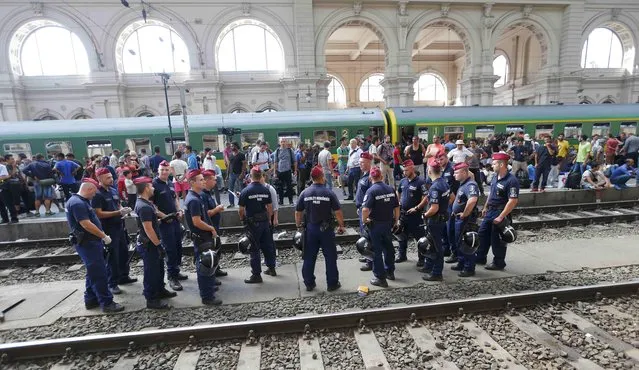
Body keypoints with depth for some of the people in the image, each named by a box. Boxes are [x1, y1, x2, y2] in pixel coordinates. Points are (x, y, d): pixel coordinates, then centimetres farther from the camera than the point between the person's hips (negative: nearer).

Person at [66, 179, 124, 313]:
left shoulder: (81, 201, 13)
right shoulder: (77, 203, -20)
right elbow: (86, 224, -25)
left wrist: (101, 236, 19)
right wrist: (104, 236, -18)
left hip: (91, 241, 11)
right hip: (87, 243, -11)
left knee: (94, 272, 18)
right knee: (99, 273, -6)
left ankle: (91, 300, 28)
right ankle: (107, 303, 0)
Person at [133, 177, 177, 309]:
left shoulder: (144, 203, 7)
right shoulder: (144, 207, -25)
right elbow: (148, 229, -26)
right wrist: (159, 245, -22)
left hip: (153, 243, 10)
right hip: (149, 245, -10)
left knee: (159, 267, 22)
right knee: (151, 271, 2)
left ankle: (160, 291, 38)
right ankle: (151, 300, 15)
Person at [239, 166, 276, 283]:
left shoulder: (245, 191, -12)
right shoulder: (266, 190, 1)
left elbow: (241, 210, -10)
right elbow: (270, 207, 5)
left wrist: (242, 219, 9)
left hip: (252, 222, -5)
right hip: (265, 221, 5)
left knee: (254, 249, 3)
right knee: (267, 245, 16)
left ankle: (256, 275, 9)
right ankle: (271, 268, 29)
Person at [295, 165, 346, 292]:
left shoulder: (305, 193, -2)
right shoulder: (329, 193, -11)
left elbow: (298, 212, 2)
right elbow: (338, 212, -10)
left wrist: (299, 226, 15)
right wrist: (341, 226, 3)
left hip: (310, 229, 3)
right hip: (326, 229, -3)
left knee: (309, 257, 13)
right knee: (330, 257, 10)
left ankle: (309, 284, 22)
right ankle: (332, 284, 18)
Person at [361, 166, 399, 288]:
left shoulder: (371, 191, -16)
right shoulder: (391, 189, 2)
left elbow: (365, 209, -26)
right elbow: (397, 207, 7)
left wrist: (364, 220, -10)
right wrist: (396, 221, 17)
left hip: (376, 224, -6)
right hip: (389, 223, 6)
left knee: (377, 251, 4)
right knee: (388, 247, 21)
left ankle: (380, 278, 12)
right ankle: (390, 272, 37)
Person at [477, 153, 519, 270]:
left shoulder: (511, 181, -20)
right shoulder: (495, 177, 7)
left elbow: (513, 201, -24)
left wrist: (501, 217, -24)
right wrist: (485, 207, 19)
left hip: (500, 213, -8)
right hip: (490, 212, 8)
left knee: (497, 239, 3)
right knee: (483, 234, 15)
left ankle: (498, 263, 21)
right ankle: (480, 257, 29)